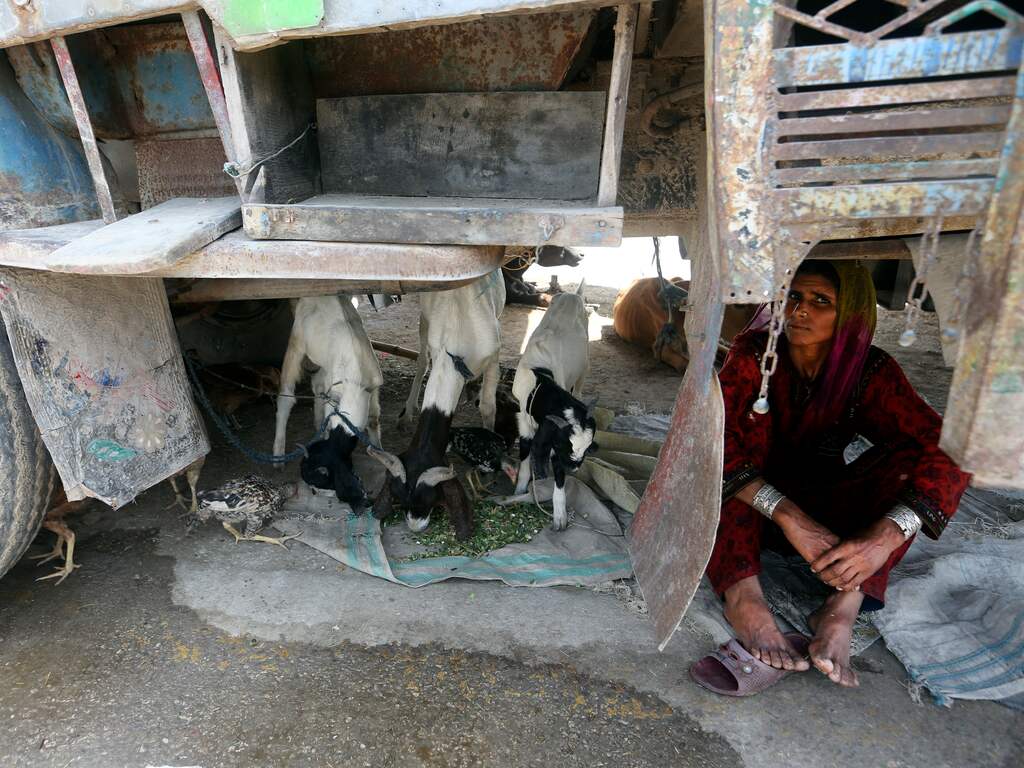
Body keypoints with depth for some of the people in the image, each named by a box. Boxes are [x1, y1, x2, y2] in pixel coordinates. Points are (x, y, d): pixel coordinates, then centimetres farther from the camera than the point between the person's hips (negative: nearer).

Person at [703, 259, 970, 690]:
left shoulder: (870, 371, -10)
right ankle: (743, 596, -43)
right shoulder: (755, 355, -14)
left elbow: (945, 452, -22)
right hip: (745, 509, -1)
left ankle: (845, 606, -36)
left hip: (823, 508, 2)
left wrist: (886, 534, -39)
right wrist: (788, 516, -42)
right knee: (750, 416, -28)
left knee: (910, 455, -20)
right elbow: (717, 441, -28)